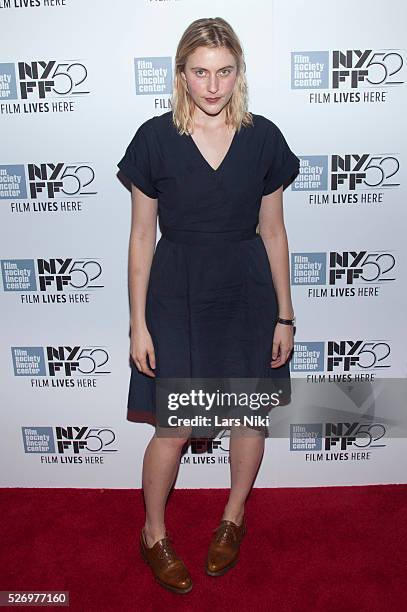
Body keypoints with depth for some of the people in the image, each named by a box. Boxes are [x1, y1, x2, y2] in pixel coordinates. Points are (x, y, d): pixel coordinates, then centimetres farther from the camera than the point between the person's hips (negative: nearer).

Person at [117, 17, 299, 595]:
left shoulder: (263, 137, -1)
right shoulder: (156, 138, -6)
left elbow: (273, 231, 3)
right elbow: (142, 236, -3)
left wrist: (284, 315, 3)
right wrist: (139, 323, -5)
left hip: (247, 293, 3)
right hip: (177, 295, -2)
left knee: (249, 415, 13)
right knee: (174, 428, 1)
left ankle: (234, 516, 41)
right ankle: (154, 534, 30)